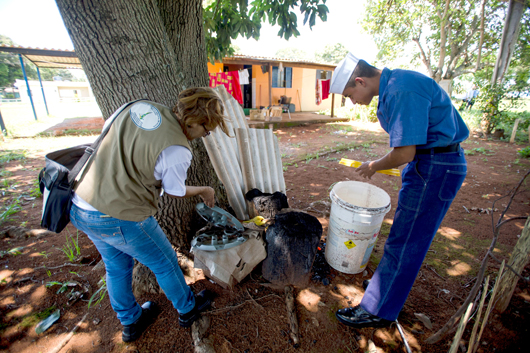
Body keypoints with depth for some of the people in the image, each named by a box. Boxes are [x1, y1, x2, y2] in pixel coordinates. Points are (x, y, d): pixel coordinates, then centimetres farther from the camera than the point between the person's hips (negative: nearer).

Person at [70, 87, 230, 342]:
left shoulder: (139, 106, -1)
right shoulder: (177, 151, -23)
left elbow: (108, 133, 16)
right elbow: (176, 191, -6)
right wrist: (204, 190, 12)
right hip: (120, 218, -8)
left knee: (117, 267, 26)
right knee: (165, 264, 15)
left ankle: (130, 323, 51)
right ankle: (187, 310, 42)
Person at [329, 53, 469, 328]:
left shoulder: (402, 91, -23)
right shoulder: (393, 84, 10)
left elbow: (404, 153, -26)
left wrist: (373, 166, -8)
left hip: (437, 168, -10)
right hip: (426, 161, 10)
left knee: (404, 243, -2)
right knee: (408, 237, 18)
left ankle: (378, 311, 14)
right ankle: (391, 287, 37)